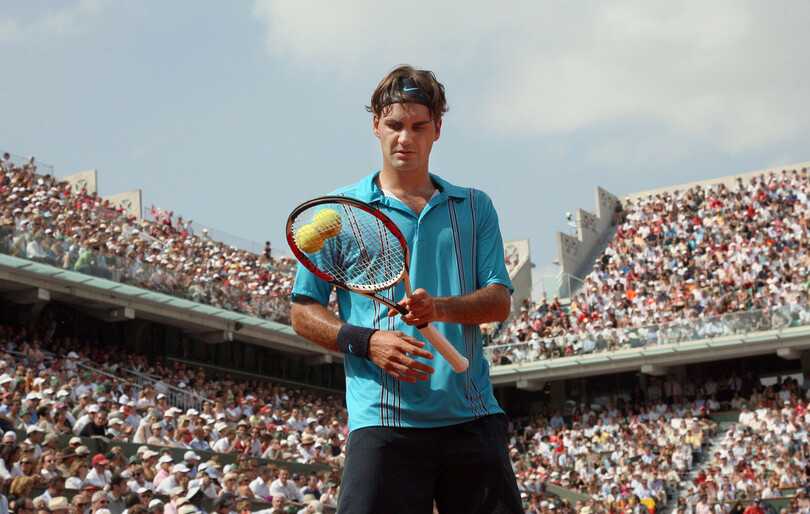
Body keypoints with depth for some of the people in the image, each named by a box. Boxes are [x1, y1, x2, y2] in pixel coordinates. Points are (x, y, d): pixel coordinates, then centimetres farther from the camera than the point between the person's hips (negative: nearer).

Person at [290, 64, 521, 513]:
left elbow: (499, 301, 7)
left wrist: (440, 307, -13)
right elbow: (303, 311, 8)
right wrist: (366, 342, -10)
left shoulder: (474, 207, 16)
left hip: (472, 419, 3)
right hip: (383, 420, -2)